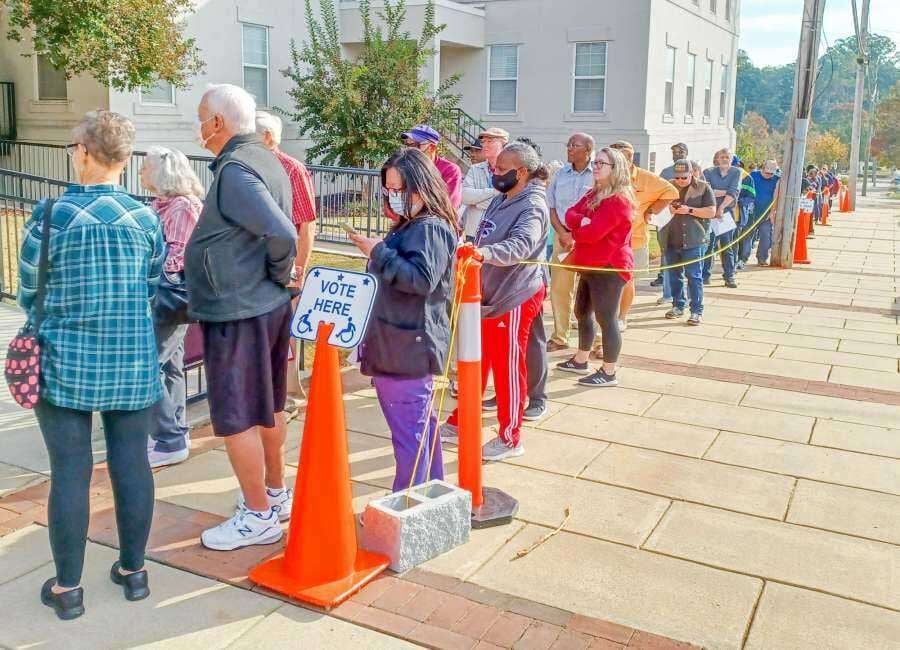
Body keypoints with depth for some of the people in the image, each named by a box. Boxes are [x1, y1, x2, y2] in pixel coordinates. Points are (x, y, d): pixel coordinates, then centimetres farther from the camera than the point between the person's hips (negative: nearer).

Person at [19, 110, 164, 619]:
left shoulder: (50, 215, -8)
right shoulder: (146, 218, -1)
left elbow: (29, 293, 2)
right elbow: (155, 291, 6)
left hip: (65, 363, -2)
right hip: (134, 363, 2)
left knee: (70, 471, 6)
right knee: (132, 464, 10)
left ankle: (67, 587, 18)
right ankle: (134, 570, 24)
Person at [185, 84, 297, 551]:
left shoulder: (234, 170, -19)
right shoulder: (265, 161, 11)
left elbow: (282, 235, -30)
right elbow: (281, 229, 15)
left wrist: (278, 274, -13)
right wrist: (277, 281, 12)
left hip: (236, 313, -10)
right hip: (268, 306, 10)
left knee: (235, 418, 1)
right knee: (267, 407, 19)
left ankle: (258, 516, 11)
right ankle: (276, 494, 33)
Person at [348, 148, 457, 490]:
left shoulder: (430, 229, -14)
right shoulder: (409, 227, 18)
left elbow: (423, 279, -26)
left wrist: (379, 253, -20)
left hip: (408, 349, -11)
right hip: (398, 344, 11)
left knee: (408, 433, -5)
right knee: (420, 425, 19)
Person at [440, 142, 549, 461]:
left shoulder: (532, 206, -18)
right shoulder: (499, 200, 9)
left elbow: (520, 245, -37)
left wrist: (483, 252, -52)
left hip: (514, 298, -9)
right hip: (487, 294, 9)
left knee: (507, 367, 2)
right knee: (475, 361, 19)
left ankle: (510, 438, 17)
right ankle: (461, 420, 34)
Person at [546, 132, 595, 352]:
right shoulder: (561, 174, 11)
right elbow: (551, 207, 12)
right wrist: (562, 233, -3)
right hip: (563, 237, 5)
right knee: (558, 288, 6)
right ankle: (559, 337, 17)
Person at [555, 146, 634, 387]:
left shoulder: (619, 200, -18)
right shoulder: (594, 194, 14)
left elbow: (592, 233, -24)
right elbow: (570, 214, 7)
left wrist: (576, 230, -3)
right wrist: (582, 221, -15)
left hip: (610, 267, -10)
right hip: (591, 265, 10)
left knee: (606, 318, -5)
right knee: (582, 312, 18)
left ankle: (609, 373, 4)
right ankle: (580, 361, 33)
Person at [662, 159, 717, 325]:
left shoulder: (703, 187, -1)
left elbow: (711, 212, -5)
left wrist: (690, 210, -15)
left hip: (693, 241, -4)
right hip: (671, 239, 4)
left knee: (694, 276, -3)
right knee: (674, 275, 12)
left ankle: (696, 311, 1)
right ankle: (677, 306, 24)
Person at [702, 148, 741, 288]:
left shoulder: (736, 172, 4)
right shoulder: (709, 172, 2)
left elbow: (734, 192, -9)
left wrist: (721, 207, -16)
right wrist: (724, 192, -13)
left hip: (727, 212, 1)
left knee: (727, 246, 3)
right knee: (708, 245, -1)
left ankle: (729, 277, 6)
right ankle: (705, 275, 5)